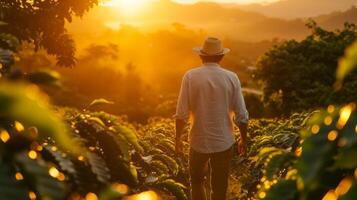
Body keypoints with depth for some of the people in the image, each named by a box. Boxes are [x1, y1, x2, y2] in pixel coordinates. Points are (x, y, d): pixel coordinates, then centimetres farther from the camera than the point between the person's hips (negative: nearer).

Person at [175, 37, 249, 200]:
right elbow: (241, 116, -5)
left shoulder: (190, 76, -10)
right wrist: (243, 139, 10)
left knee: (197, 182, 21)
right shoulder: (231, 78, -7)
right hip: (224, 143, 1)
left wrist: (178, 138, 5)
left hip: (199, 142, 0)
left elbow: (182, 114, -10)